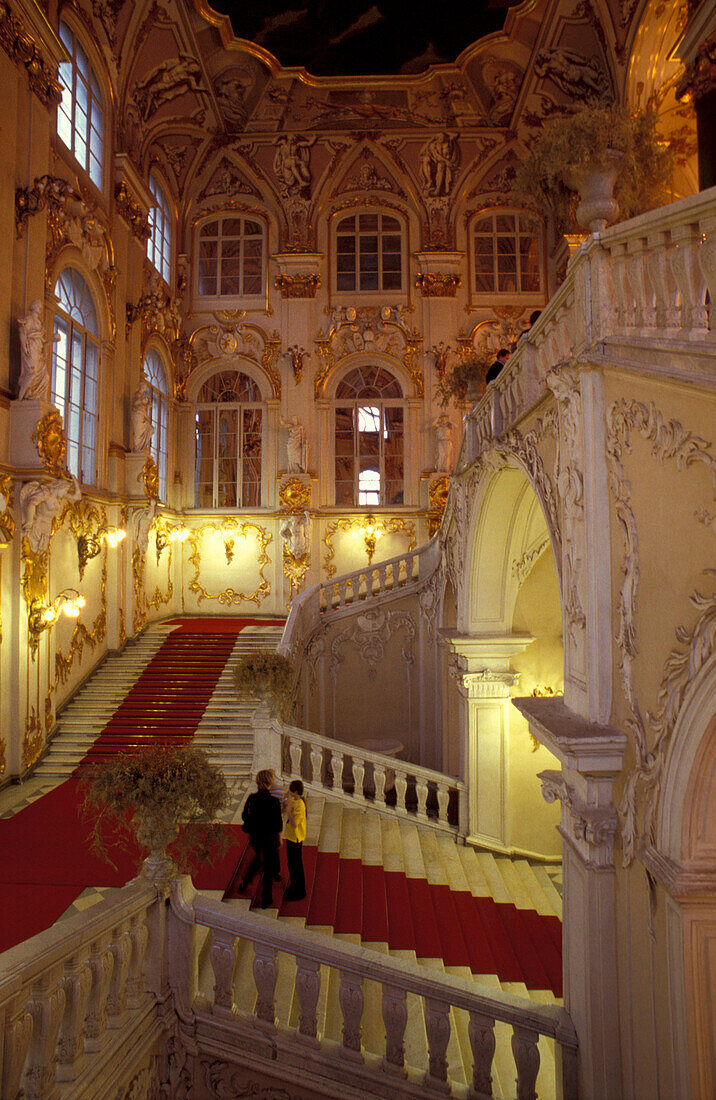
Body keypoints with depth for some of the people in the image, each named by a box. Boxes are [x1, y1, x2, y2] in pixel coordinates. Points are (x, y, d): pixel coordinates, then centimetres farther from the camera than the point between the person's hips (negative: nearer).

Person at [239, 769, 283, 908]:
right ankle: (266, 900, 23)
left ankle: (244, 883, 37)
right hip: (269, 838, -4)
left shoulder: (251, 798, -12)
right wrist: (279, 838, 2)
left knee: (258, 858, 32)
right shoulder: (274, 801, -23)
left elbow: (244, 816, 0)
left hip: (254, 836, 4)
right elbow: (278, 823, -13)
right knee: (268, 867, 13)